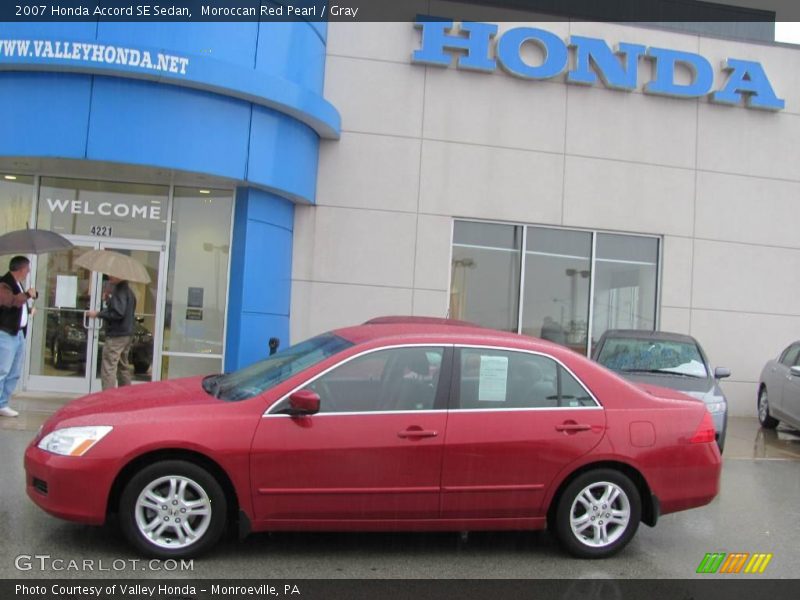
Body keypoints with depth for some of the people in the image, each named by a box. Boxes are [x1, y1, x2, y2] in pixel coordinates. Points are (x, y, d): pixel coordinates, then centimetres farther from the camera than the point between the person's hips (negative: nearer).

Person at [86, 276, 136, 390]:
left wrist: (98, 314, -13)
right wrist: (109, 301, 12)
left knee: (108, 368, -10)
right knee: (123, 367, 17)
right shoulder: (128, 290, 14)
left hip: (116, 335, -10)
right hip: (127, 334, 10)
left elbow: (118, 313, -22)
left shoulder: (119, 290, -15)